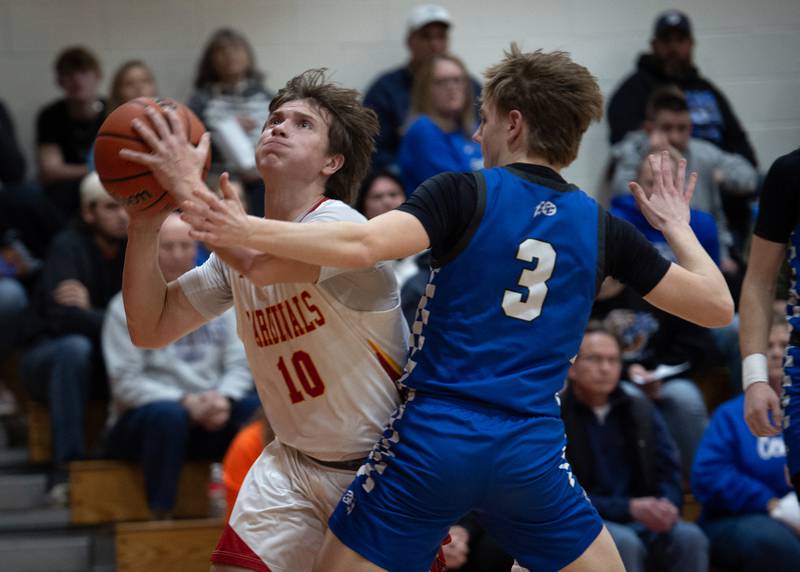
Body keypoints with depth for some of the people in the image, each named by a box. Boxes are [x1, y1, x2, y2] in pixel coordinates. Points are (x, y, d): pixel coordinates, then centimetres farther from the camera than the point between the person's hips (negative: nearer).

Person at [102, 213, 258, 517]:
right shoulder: (127, 307, 1)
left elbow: (239, 366, 6)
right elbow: (125, 383, -8)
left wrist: (223, 399, -17)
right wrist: (186, 402, -20)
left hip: (210, 416, 3)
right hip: (142, 417, -3)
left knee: (258, 409, -26)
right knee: (168, 414, -38)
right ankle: (159, 515, -31)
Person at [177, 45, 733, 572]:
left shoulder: (464, 193, -3)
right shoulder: (602, 228, 6)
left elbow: (361, 245, -19)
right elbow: (717, 306, 9)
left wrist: (248, 231, -12)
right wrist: (678, 227, 26)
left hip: (433, 441, -2)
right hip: (532, 454, 3)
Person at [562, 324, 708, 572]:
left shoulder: (641, 410, 12)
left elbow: (669, 472, 10)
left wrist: (667, 506, -15)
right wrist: (628, 508, -22)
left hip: (640, 521, 5)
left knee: (690, 538, -25)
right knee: (624, 543, -37)